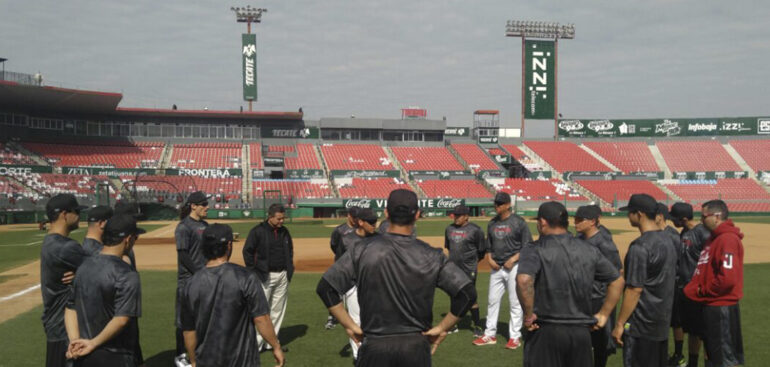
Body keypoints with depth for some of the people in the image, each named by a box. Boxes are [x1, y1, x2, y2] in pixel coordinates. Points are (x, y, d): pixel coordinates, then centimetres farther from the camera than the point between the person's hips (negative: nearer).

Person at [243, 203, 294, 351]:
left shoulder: (284, 231, 9)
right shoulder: (258, 231, -8)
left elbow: (290, 249, 22)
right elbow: (247, 251, -6)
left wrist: (290, 269, 12)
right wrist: (253, 272, -9)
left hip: (282, 276, 6)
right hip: (265, 276, -5)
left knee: (278, 310, 8)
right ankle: (256, 343, -1)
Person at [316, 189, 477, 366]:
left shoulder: (363, 250, -7)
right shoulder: (431, 256, -7)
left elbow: (324, 288, -8)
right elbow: (467, 293, -11)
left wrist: (350, 326, -1)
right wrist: (441, 329, -2)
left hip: (374, 347, 0)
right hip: (416, 347, 0)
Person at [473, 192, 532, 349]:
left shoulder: (518, 222, -8)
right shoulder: (492, 223, 10)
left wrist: (513, 259, -16)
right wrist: (489, 259, 1)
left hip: (514, 267, -6)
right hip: (496, 268, 6)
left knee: (515, 303, 1)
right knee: (492, 301, 9)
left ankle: (515, 336, 9)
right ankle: (490, 335, 18)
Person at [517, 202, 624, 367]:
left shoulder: (534, 249, -9)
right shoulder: (589, 250, 7)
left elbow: (523, 280, -27)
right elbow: (617, 281, 13)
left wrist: (528, 315, -15)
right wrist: (603, 315, 15)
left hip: (545, 332, -4)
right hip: (582, 332, 4)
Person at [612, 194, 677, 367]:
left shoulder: (640, 247, -19)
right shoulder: (667, 241, 8)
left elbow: (634, 289, -20)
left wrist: (620, 323, -15)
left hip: (641, 326, -8)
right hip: (663, 321, 9)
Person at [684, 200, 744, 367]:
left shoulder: (727, 239, -19)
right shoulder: (714, 238, 13)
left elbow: (727, 278, -28)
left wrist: (702, 292, -15)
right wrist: (693, 287, 3)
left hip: (721, 308, -10)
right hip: (711, 307, 10)